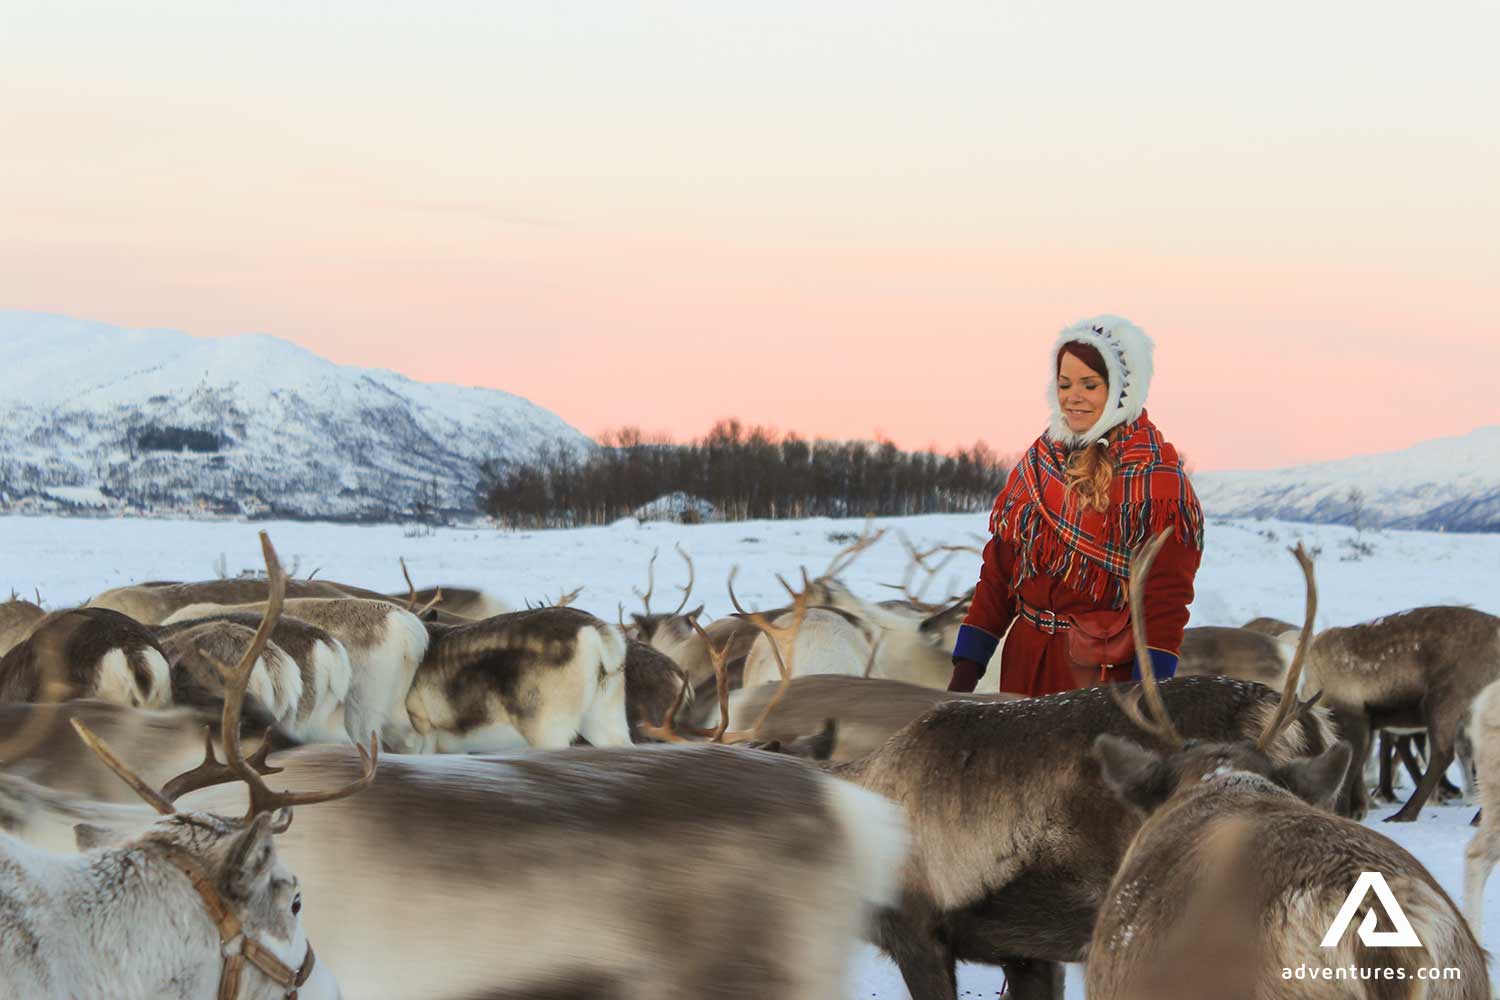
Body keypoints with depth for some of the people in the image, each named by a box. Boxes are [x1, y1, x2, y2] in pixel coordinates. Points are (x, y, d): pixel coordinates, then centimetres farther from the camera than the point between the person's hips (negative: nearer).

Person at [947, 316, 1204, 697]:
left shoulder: (1155, 476, -10)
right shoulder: (1039, 461, 9)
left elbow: (1166, 594, -15)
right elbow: (999, 566, 9)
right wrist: (967, 667, 4)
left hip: (1104, 673, -5)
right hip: (1025, 662, 5)